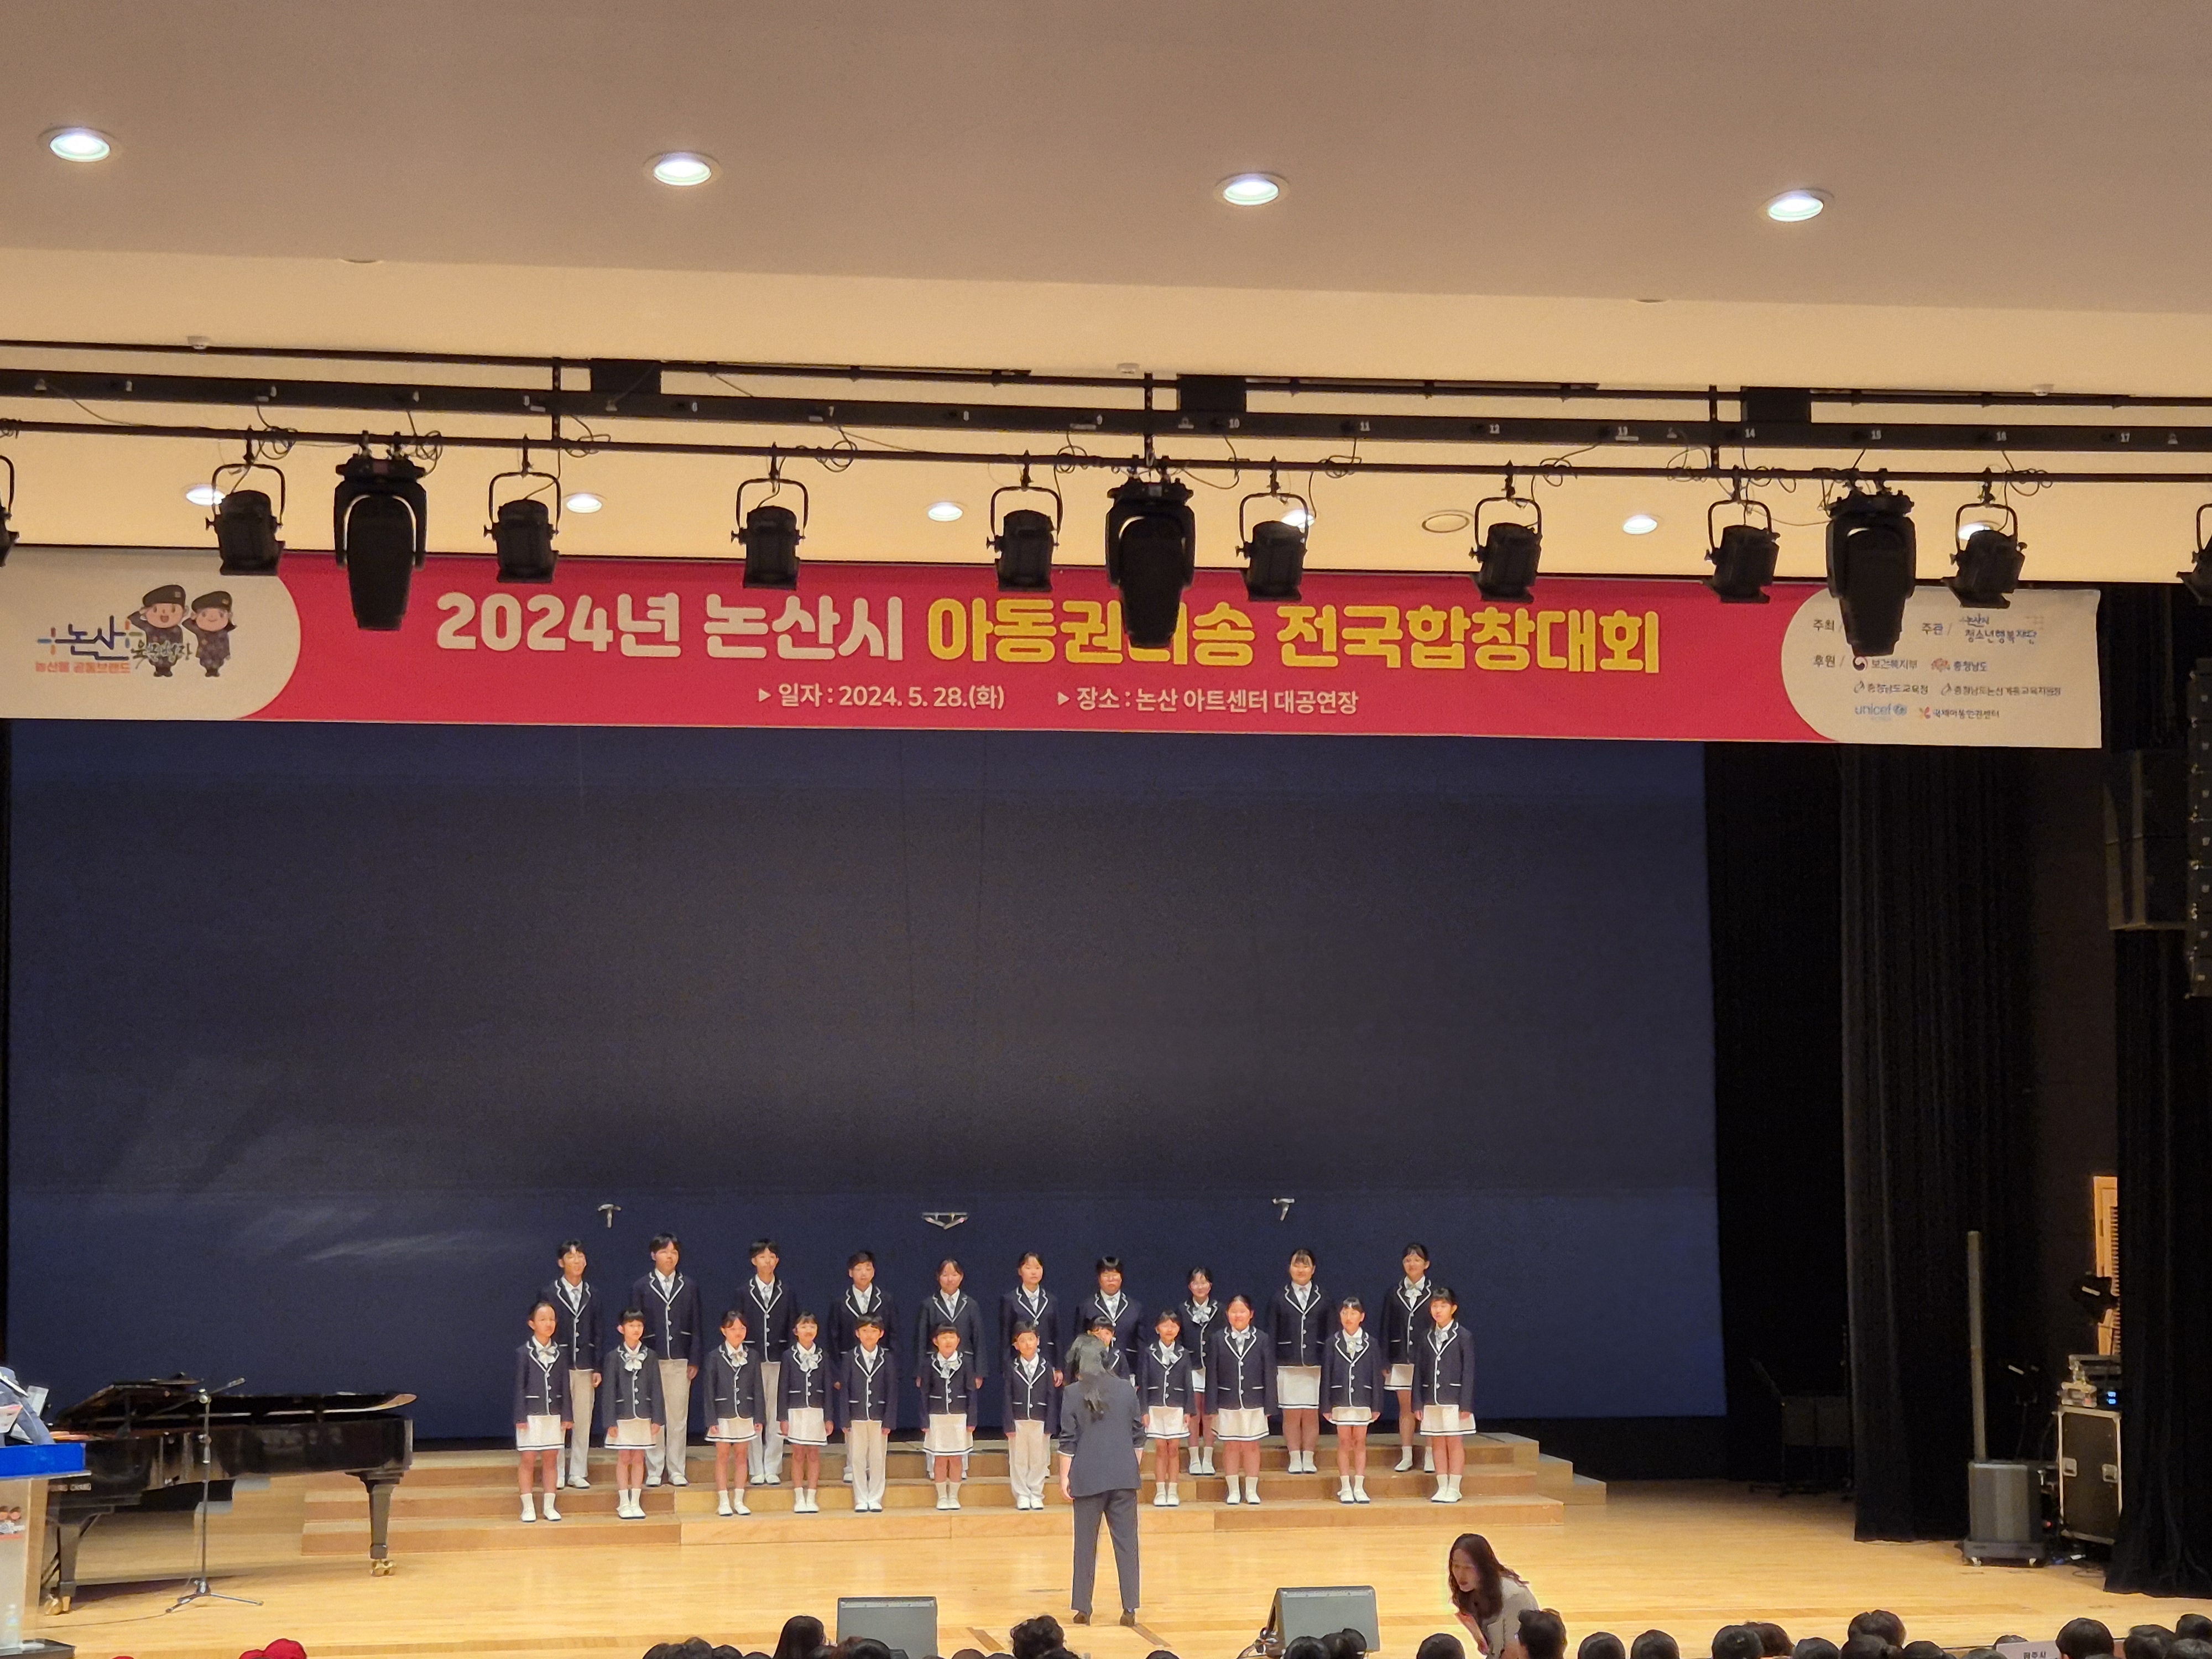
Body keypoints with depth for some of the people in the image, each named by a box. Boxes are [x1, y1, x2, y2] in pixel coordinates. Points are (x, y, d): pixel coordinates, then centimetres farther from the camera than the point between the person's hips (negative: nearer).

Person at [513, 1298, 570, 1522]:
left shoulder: (560, 1353, 6)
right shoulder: (523, 1353, -2)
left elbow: (565, 1386, 8)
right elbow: (519, 1386, -3)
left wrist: (567, 1416, 4)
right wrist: (520, 1417, -7)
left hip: (554, 1413, 3)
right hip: (531, 1413, -3)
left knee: (551, 1459, 5)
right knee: (528, 1459, -1)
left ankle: (550, 1506, 12)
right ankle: (528, 1508, 6)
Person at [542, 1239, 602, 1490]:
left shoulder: (592, 1295, 10)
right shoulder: (549, 1293, 1)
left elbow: (598, 1333, 11)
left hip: (585, 1366, 3)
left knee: (583, 1422, 3)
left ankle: (578, 1473, 10)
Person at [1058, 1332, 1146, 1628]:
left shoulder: (1073, 1393, -6)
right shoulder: (1126, 1388, 3)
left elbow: (1068, 1441, -5)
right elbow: (1138, 1435, 8)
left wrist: (1064, 1477, 2)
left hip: (1087, 1478, -2)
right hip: (1124, 1477, 2)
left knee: (1086, 1543, 7)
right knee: (1126, 1541, 6)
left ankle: (1083, 1609, 10)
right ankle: (1129, 1608, 3)